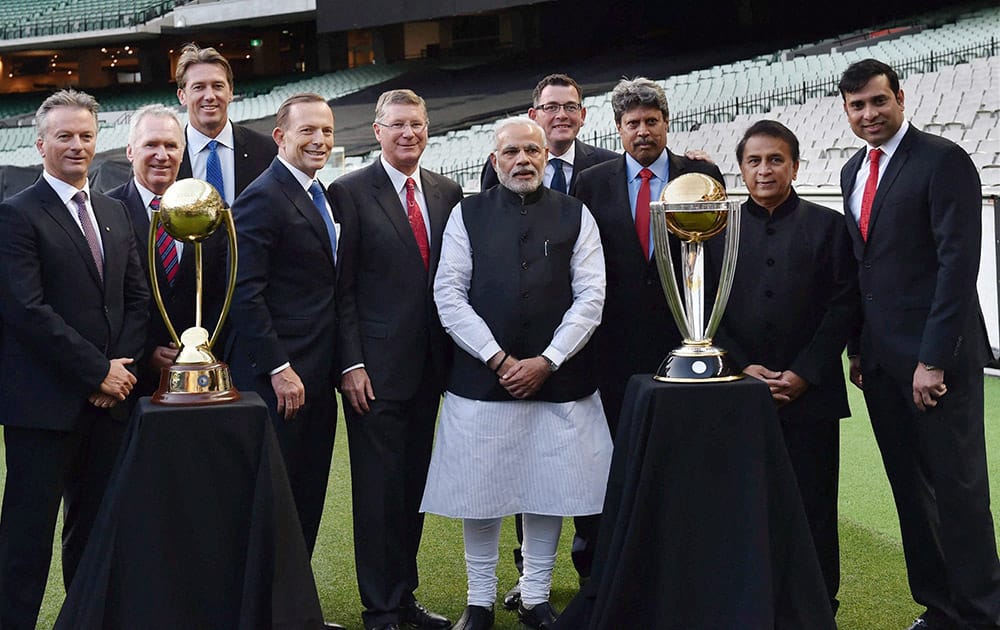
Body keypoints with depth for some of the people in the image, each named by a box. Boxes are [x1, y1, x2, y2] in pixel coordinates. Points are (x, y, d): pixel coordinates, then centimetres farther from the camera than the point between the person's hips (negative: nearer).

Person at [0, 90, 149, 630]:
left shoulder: (115, 214, 14)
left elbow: (136, 298, 15)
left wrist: (122, 366, -1)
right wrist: (99, 371, -13)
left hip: (107, 399, 6)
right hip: (44, 402, -6)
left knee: (94, 525, 13)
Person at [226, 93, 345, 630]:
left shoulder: (318, 198, 15)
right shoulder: (263, 198, -12)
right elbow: (246, 294, -18)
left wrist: (331, 366, 13)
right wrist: (280, 369, -20)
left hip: (316, 377, 9)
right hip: (279, 378, -9)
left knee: (307, 499, 14)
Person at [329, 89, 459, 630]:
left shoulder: (447, 193, 10)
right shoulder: (350, 192, -4)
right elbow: (342, 287, -7)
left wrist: (456, 357, 7)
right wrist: (351, 364, -12)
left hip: (429, 366, 5)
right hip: (376, 368, -5)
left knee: (414, 487, 13)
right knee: (379, 491, 1)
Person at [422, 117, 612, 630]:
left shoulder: (575, 216, 6)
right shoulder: (467, 214, 5)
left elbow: (590, 297, 0)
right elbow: (449, 294, -2)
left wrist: (546, 361, -10)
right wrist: (498, 358, -10)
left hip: (557, 380, 1)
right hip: (481, 377, -1)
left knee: (549, 491, 7)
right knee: (480, 493, 5)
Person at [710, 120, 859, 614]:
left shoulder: (827, 226, 6)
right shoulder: (719, 229, 10)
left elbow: (844, 306, 0)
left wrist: (803, 373, -9)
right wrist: (743, 368, -6)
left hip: (810, 393, -1)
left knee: (813, 505, 3)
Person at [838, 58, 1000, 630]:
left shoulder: (943, 160, -9)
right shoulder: (853, 171, 14)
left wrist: (933, 359, -19)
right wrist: (859, 348, 12)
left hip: (937, 358, -7)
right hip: (882, 358, 7)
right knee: (911, 491, 10)